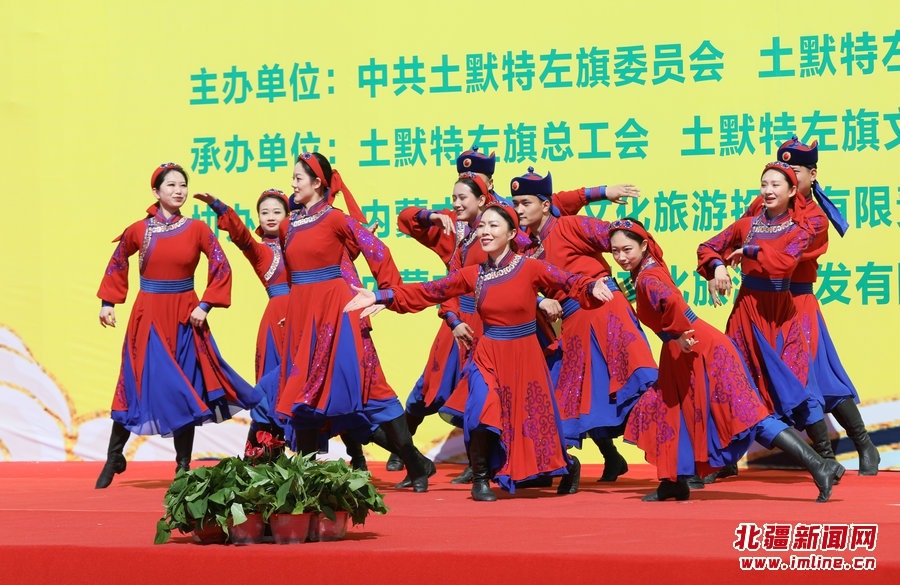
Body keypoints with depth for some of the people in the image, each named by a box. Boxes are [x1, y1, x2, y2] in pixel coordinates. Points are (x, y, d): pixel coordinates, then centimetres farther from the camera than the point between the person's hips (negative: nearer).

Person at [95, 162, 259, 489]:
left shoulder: (197, 229, -2)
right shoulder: (138, 230, -1)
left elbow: (221, 268, 1)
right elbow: (116, 265, 14)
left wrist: (205, 306, -6)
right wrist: (108, 303, 9)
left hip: (185, 315, 0)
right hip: (148, 315, 0)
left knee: (185, 389, 3)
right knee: (137, 384, 0)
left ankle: (183, 466, 10)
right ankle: (114, 459, 13)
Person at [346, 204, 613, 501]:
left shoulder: (530, 268, -7)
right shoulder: (472, 275, 1)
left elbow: (571, 283, -17)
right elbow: (427, 292, 1)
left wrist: (592, 288, -40)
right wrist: (379, 296, -5)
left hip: (526, 359, -1)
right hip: (488, 358, 1)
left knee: (534, 425, 5)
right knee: (483, 412, -23)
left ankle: (568, 465, 38)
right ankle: (481, 479, -1)